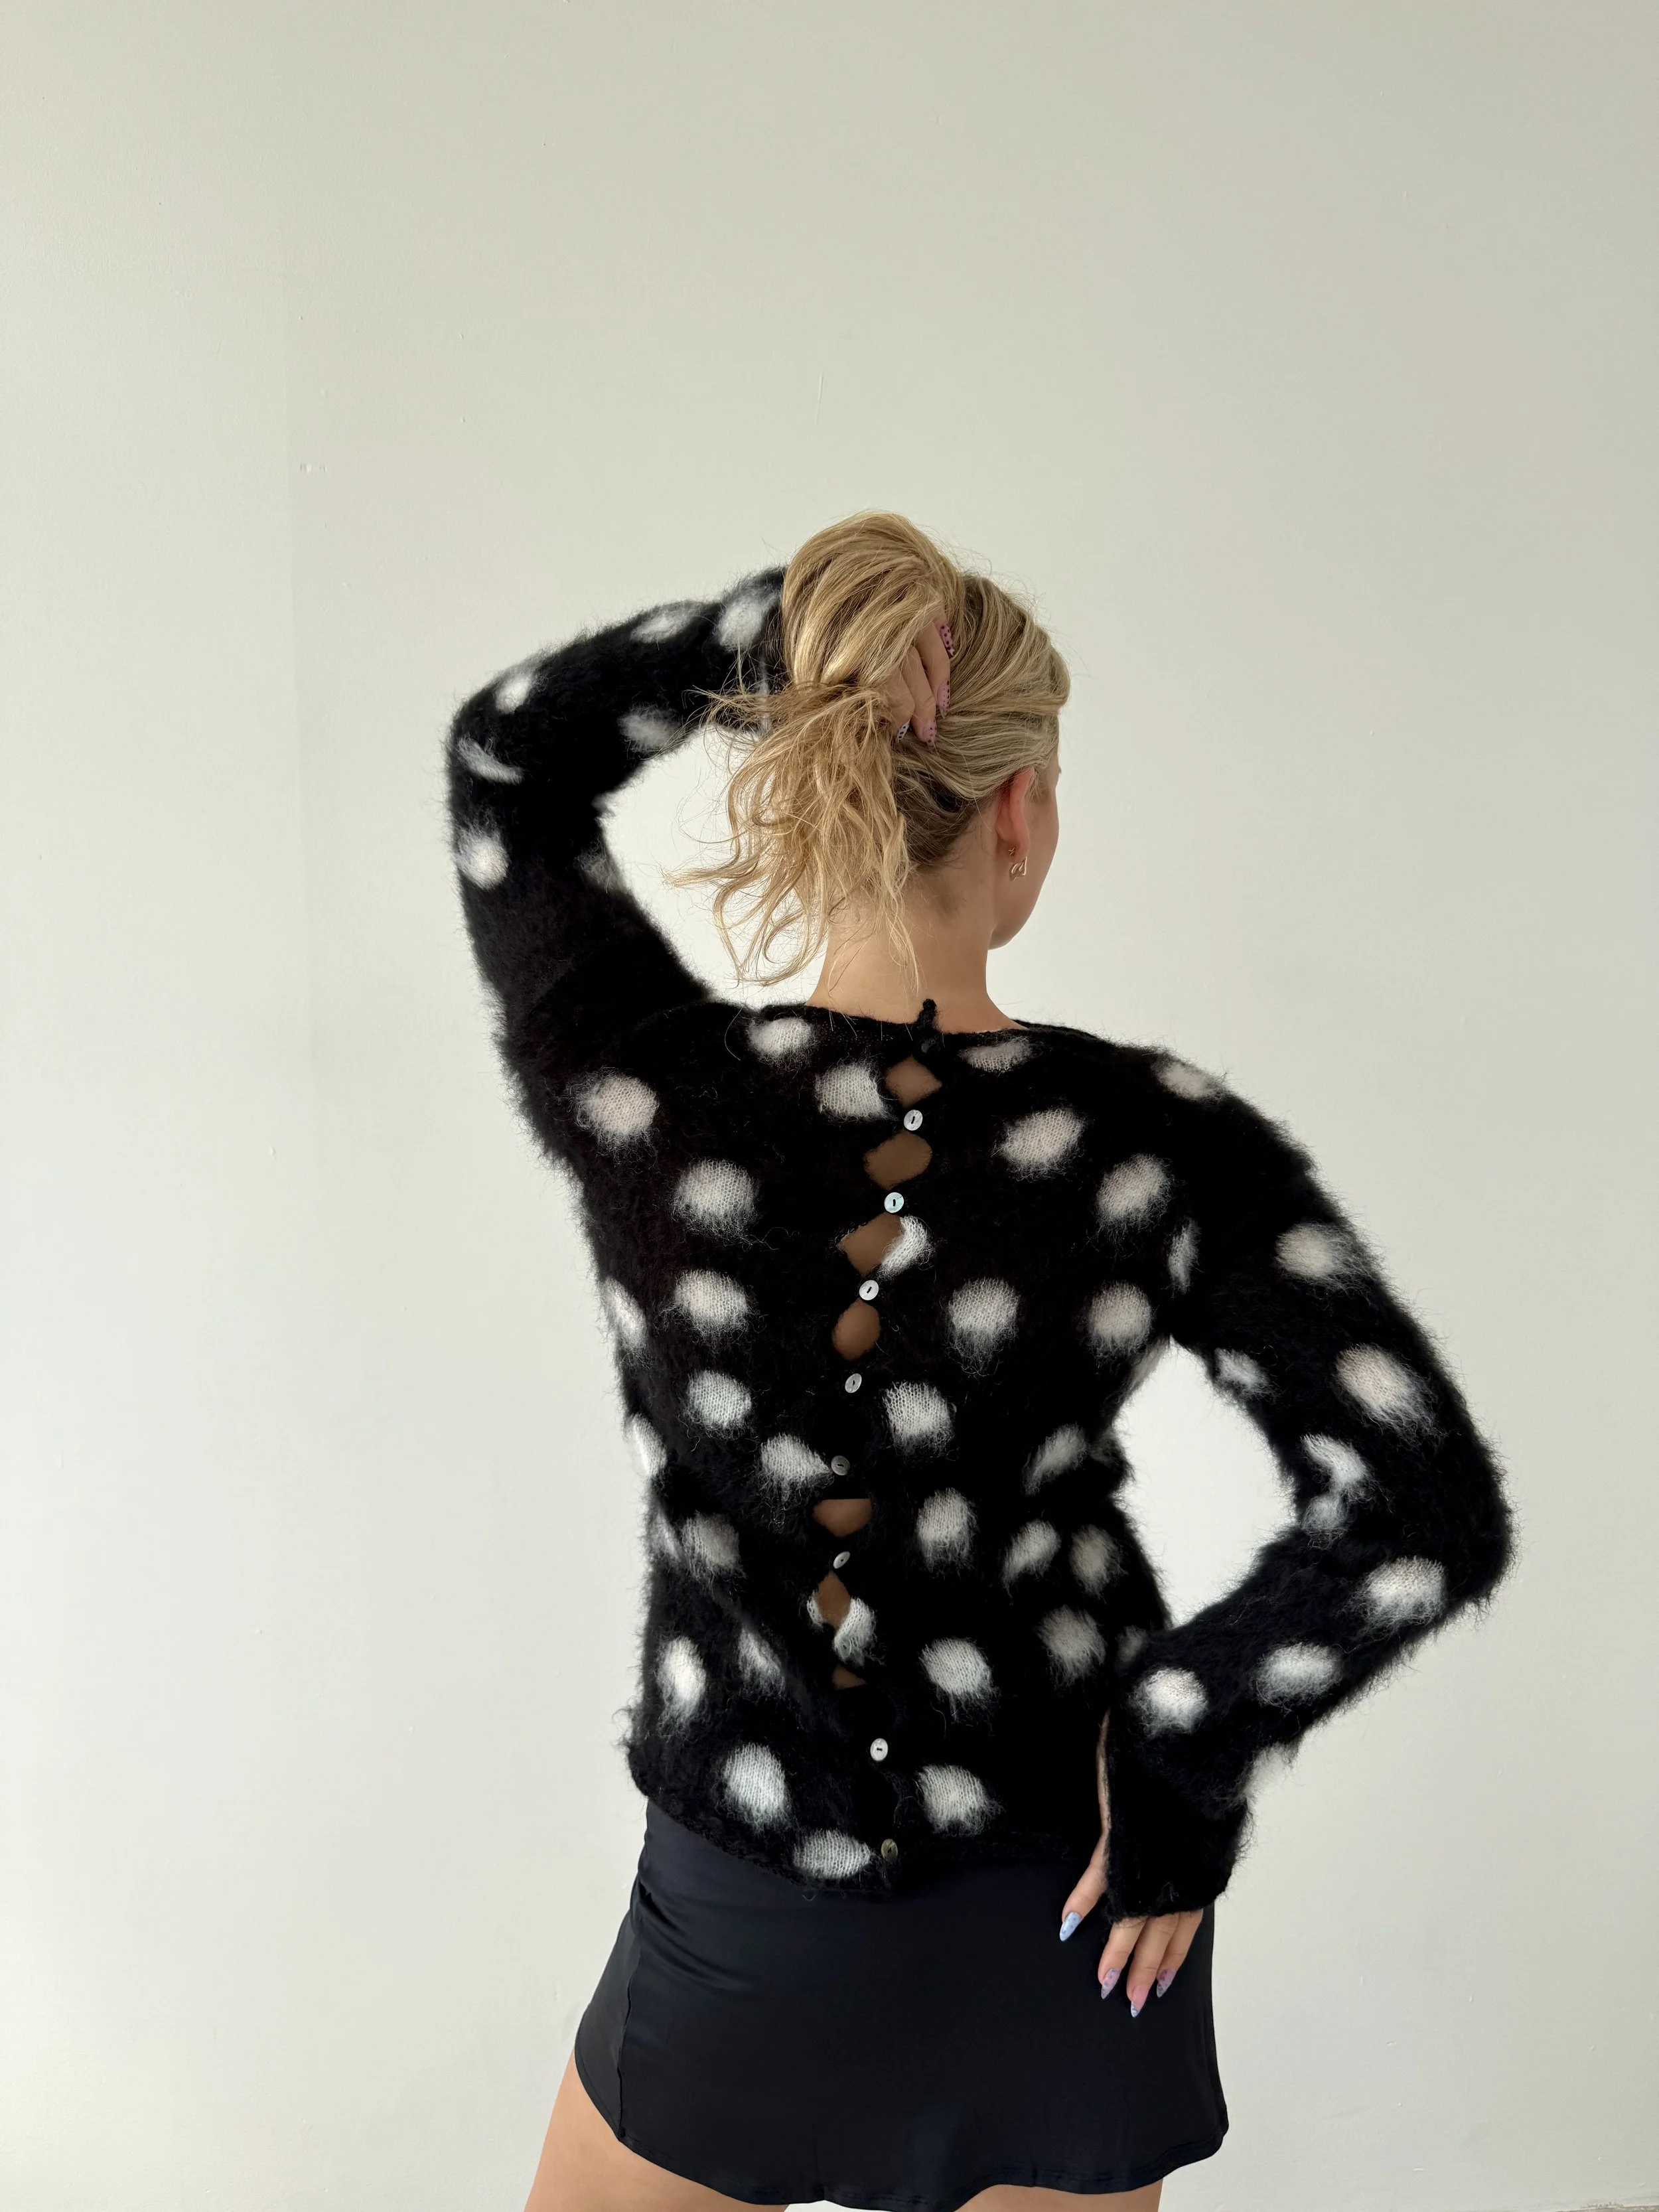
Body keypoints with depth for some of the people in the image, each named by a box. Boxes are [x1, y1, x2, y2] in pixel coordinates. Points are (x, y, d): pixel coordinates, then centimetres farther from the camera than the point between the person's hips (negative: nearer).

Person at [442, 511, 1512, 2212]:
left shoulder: (640, 1092, -19)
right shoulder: (1161, 1142, -19)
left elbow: (508, 752, -2)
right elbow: (1421, 1515, -23)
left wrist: (797, 614, -12)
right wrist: (1177, 1755, -12)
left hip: (750, 1941, 0)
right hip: (1071, 1931, 1)